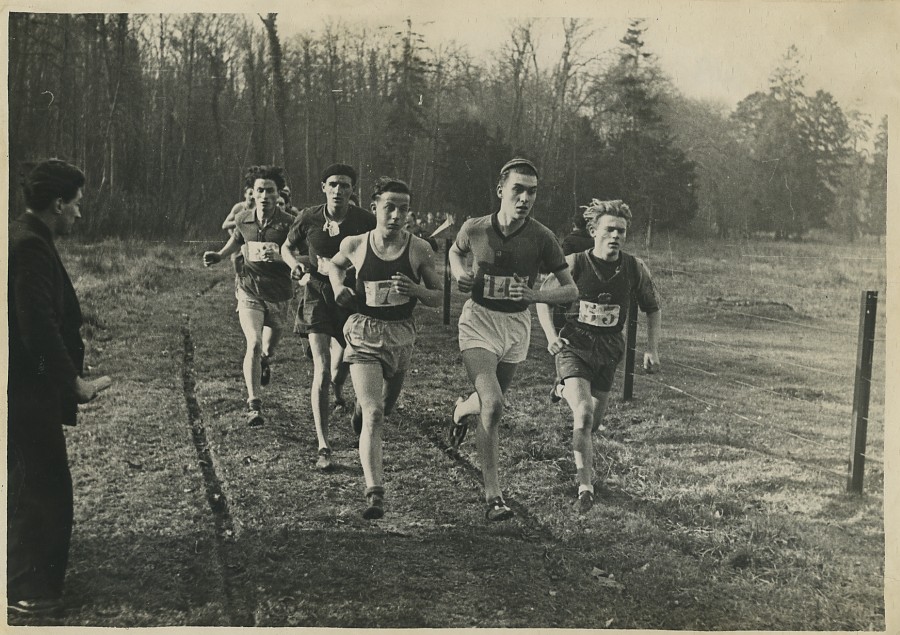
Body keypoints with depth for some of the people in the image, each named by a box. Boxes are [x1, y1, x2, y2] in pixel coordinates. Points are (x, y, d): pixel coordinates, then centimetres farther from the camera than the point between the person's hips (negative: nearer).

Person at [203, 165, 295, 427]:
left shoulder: (287, 223, -12)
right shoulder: (243, 219, -1)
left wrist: (279, 255, -27)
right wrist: (219, 255, 10)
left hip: (278, 295, 0)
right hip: (249, 292, 0)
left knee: (270, 345, 17)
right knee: (254, 344, -17)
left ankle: (266, 360, 57)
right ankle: (254, 406, -14)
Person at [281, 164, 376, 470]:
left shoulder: (364, 221, -9)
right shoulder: (309, 218, -5)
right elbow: (286, 248, 12)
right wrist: (298, 267, -9)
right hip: (317, 295, -1)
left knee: (341, 363, 16)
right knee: (321, 370, -12)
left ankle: (338, 392, 58)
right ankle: (323, 448, -8)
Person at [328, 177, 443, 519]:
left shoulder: (419, 249, -6)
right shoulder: (355, 245, -5)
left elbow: (438, 298, 1)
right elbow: (335, 264, 19)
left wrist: (416, 290, -19)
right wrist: (338, 286, -2)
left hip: (401, 335, 2)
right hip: (365, 333, -2)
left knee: (386, 406, 21)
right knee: (373, 414, -16)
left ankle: (361, 406, 59)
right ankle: (375, 494, -18)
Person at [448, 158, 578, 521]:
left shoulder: (541, 238, -11)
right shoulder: (474, 229, -10)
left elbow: (571, 290, -7)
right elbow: (455, 251, 15)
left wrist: (536, 295, -24)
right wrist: (459, 272, -7)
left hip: (517, 325, 2)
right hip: (479, 319, -2)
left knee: (491, 404, 18)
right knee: (492, 406, -19)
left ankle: (462, 410, 57)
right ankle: (493, 495, -10)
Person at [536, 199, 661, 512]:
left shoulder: (635, 268, -5)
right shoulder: (574, 263, -12)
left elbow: (652, 308, 9)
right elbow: (543, 298, 0)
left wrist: (652, 350, 2)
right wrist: (551, 336, -14)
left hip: (609, 351, 4)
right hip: (573, 346, -3)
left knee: (594, 422, 14)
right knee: (584, 416, -21)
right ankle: (585, 488, -15)